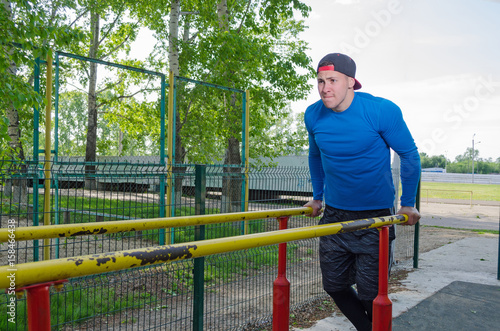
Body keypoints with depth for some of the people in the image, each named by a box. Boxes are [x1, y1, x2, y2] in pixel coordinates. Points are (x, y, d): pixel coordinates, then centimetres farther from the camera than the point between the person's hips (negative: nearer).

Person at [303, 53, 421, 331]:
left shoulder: (382, 110, -14)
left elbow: (410, 154, -2)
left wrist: (408, 204, -1)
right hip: (334, 214, 4)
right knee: (334, 285, 12)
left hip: (375, 216, -4)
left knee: (369, 292, 0)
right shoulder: (313, 115, -2)